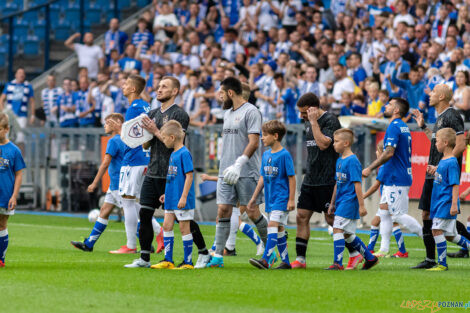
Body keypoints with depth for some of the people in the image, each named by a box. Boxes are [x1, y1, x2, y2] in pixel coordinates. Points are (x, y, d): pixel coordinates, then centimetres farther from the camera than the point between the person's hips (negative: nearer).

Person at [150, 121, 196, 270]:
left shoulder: (184, 153, -14)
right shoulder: (173, 154, 13)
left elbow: (189, 176, -17)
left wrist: (184, 197, -21)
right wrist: (167, 194, 21)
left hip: (182, 200, -9)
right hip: (172, 199, 9)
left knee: (184, 227, -3)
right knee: (167, 225, 7)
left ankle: (188, 262, 3)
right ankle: (168, 260, 11)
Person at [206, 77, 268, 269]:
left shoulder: (251, 112, -8)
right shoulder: (227, 113, 17)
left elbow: (253, 143, -15)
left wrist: (238, 165, -23)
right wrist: (226, 166, 18)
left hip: (246, 173, -7)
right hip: (226, 172, 7)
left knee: (252, 212, -3)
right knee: (223, 210, -1)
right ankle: (218, 256, -3)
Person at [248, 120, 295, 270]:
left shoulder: (284, 155, -11)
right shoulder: (266, 155, 11)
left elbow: (291, 178, -10)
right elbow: (262, 178, 18)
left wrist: (291, 199, -13)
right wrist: (254, 197, 18)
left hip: (282, 198, -8)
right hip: (270, 199, 8)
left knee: (272, 225, -17)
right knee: (279, 229, 10)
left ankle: (265, 260, -25)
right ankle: (286, 262, 17)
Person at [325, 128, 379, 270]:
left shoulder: (352, 161, -14)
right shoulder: (339, 160, 14)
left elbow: (357, 184, -16)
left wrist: (361, 205, -18)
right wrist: (332, 203, 25)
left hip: (349, 201, -9)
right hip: (341, 202, 9)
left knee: (337, 229, -14)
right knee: (348, 234, 12)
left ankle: (337, 263, -13)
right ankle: (370, 258, 24)